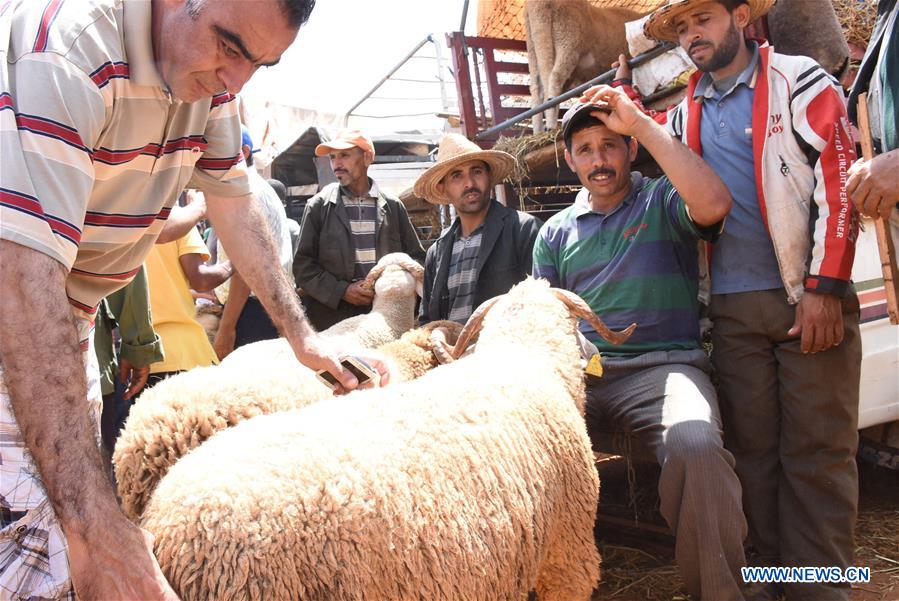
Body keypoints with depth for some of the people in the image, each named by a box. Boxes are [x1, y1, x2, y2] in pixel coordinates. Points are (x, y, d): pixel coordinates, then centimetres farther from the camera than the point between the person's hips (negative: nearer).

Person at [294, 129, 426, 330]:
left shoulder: (392, 206, 10)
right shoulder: (319, 206, 6)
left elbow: (416, 257, 13)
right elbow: (302, 265, 3)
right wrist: (341, 291, -10)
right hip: (332, 320, -1)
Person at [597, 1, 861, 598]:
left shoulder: (800, 79, 3)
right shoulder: (687, 114, 16)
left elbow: (838, 181, -5)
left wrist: (824, 288, -13)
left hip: (809, 297, -3)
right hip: (733, 308, 4)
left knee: (818, 452, -2)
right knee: (755, 449, 5)